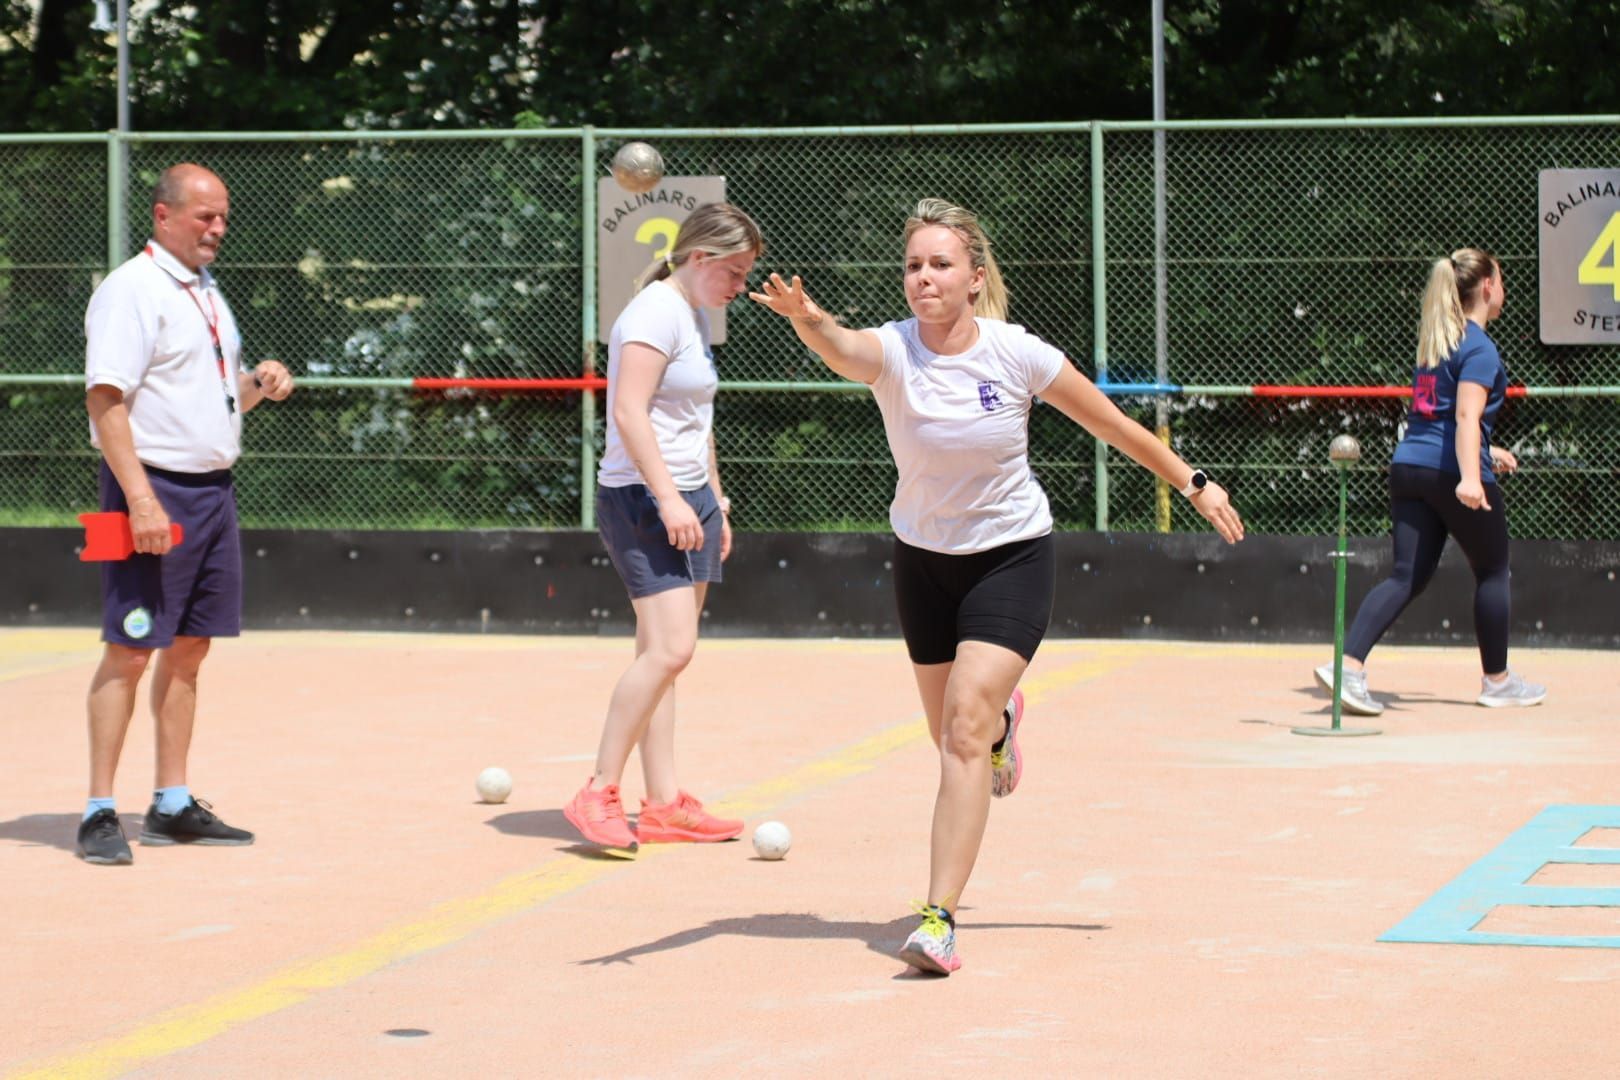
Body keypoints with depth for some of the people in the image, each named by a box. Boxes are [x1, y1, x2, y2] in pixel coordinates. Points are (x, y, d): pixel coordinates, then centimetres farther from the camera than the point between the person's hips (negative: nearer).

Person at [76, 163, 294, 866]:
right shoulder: (131, 290, -10)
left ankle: (172, 806, 17)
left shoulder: (207, 292, 17)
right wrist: (140, 498, -26)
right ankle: (100, 814, -5)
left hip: (214, 487, 9)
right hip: (155, 488, -9)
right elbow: (105, 399, -18)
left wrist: (258, 385, 4)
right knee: (131, 650, -8)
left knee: (189, 648, 10)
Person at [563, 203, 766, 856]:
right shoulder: (657, 311, -13)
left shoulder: (696, 318, 18)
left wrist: (715, 501, 27)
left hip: (686, 499, 10)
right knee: (669, 647, -17)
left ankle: (663, 806, 9)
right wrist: (670, 499, -25)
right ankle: (599, 796, -11)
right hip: (643, 500, -10)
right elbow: (629, 412, -21)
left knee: (664, 655, 8)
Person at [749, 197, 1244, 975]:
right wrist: (807, 320, -66)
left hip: (1013, 555, -3)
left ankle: (939, 918, -18)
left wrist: (1192, 483, 6)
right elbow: (843, 350, -43)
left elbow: (1110, 423, -2)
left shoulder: (1016, 354, -16)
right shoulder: (891, 352, -17)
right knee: (954, 735, 16)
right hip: (923, 558, 3)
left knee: (964, 732, -17)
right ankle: (1002, 721, 56)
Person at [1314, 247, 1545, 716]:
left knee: (1408, 575, 2)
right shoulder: (1480, 348, -9)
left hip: (1408, 465, 7)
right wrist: (1470, 475, -33)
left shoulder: (1435, 340, 18)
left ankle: (1348, 665, -16)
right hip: (1451, 471, -7)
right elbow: (1466, 416, -22)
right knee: (1492, 571, 12)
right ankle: (1497, 681, 22)